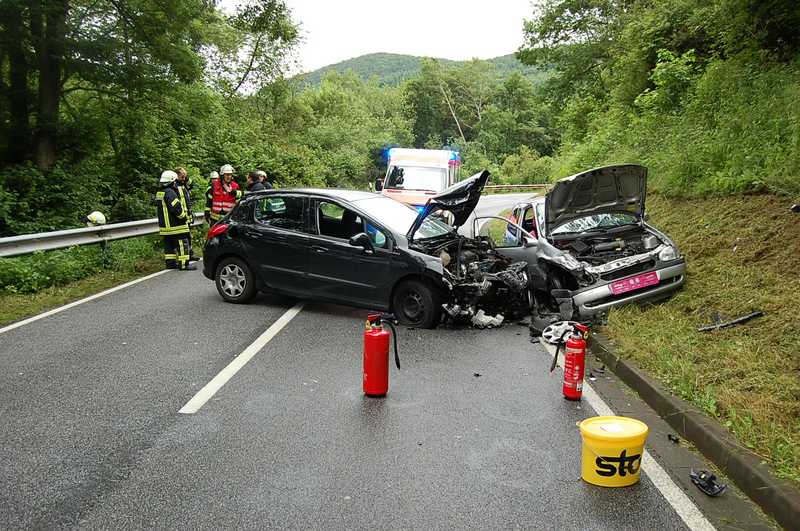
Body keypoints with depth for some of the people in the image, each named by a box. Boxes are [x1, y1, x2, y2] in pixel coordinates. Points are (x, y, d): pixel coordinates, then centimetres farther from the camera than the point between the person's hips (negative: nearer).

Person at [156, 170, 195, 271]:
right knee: (182, 244, -5)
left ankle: (170, 263, 19)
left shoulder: (159, 193, 15)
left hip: (164, 224, 10)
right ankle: (184, 264, -5)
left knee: (169, 245, 14)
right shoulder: (170, 192, -17)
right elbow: (176, 208, -23)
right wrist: (184, 216, -8)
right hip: (175, 225, -10)